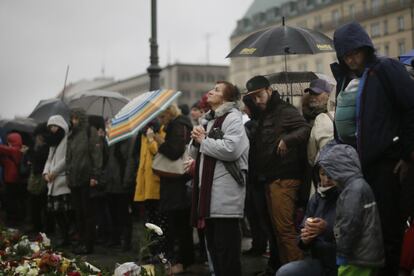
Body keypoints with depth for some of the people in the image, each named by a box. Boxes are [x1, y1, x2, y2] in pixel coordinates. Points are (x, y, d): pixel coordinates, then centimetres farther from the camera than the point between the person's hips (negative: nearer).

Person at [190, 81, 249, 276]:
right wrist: (196, 140, 3)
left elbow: (231, 149, -24)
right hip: (208, 190, 9)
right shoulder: (206, 120, 19)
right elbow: (198, 154, 25)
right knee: (213, 243, 16)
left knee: (226, 247, -4)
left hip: (225, 194, -9)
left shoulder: (233, 118, -8)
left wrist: (204, 140, -11)